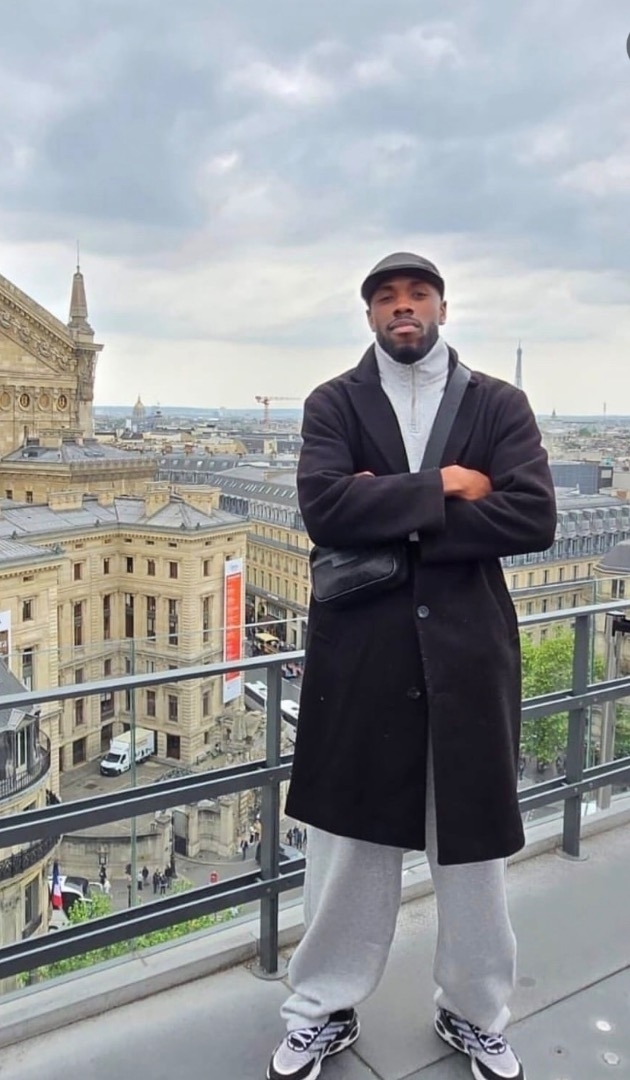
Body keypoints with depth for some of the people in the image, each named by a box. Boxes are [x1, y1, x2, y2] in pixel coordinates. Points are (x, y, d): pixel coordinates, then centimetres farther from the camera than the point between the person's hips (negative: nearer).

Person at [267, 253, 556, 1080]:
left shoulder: (499, 403, 4)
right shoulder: (334, 403, 4)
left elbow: (533, 518, -11)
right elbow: (324, 507, -14)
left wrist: (393, 523, -14)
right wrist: (440, 488, -14)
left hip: (468, 648, 1)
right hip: (359, 649, 0)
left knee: (473, 841, 13)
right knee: (347, 840, 12)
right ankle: (325, 1011, 34)